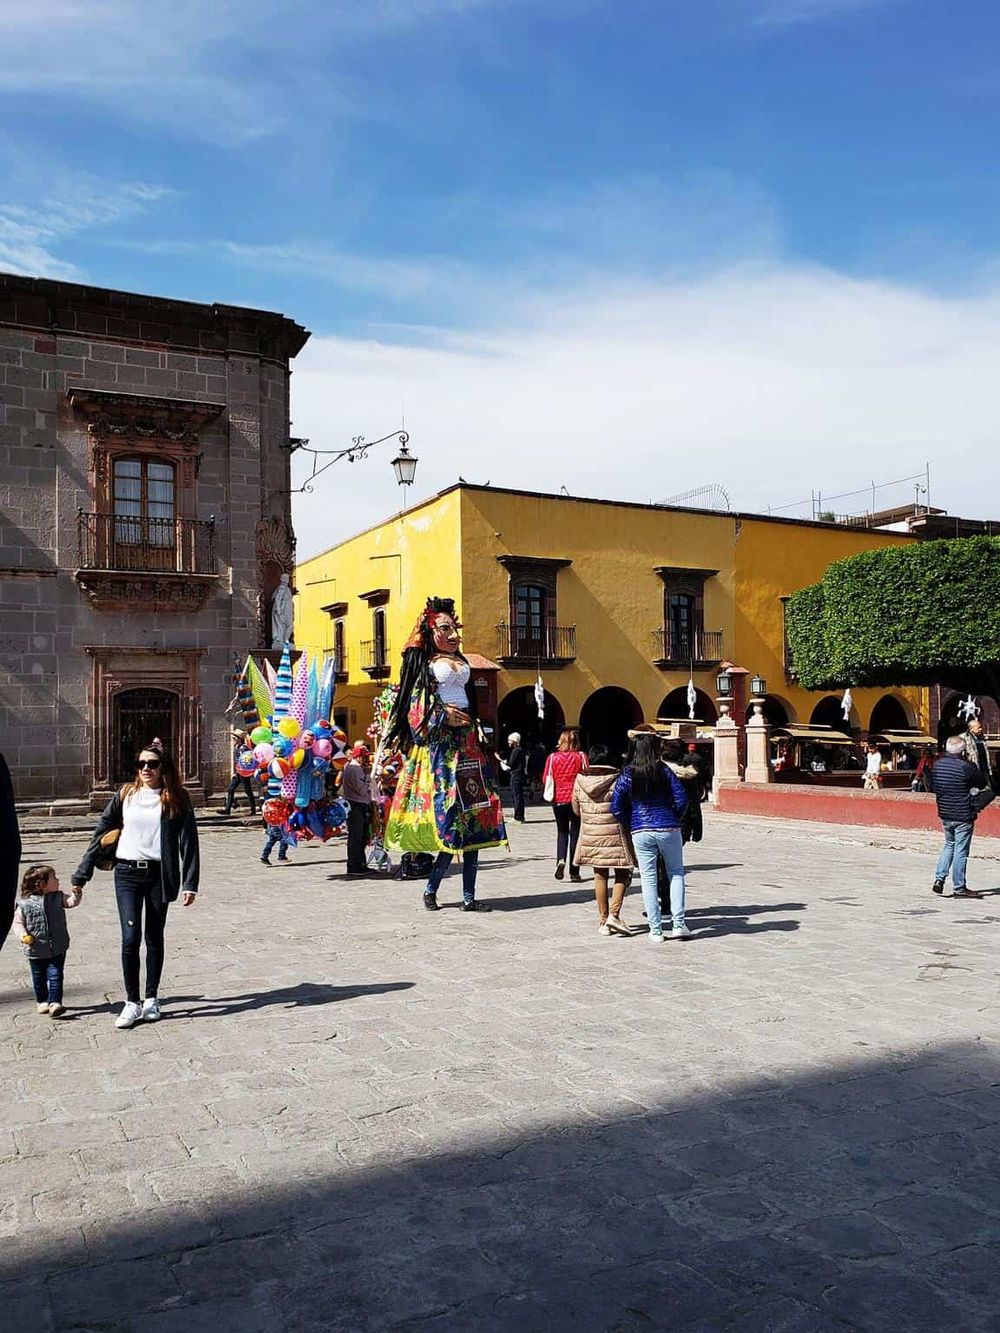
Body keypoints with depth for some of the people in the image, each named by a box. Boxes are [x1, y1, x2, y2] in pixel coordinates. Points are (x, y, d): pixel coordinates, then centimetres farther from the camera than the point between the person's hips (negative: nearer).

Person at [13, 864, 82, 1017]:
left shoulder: (58, 897, -1)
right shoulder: (25, 904, -10)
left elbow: (72, 901, -9)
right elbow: (18, 922, -3)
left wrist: (76, 893, -28)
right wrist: (23, 935, -17)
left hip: (57, 949, 1)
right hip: (36, 950, 0)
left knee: (55, 976, -7)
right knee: (39, 978, 15)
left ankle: (55, 1003, -5)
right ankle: (43, 1001, 32)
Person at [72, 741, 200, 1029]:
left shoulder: (176, 799, -1)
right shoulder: (126, 796, 5)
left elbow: (189, 842, -3)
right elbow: (101, 834, 8)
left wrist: (189, 883, -10)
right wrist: (81, 875, 5)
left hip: (159, 875, -1)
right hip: (127, 874, 1)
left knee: (154, 938, 9)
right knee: (130, 937, -7)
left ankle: (151, 999, 21)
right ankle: (132, 1002, 6)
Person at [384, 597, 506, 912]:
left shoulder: (461, 660, 19)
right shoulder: (425, 663, 0)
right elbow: (417, 709, -6)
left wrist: (473, 728, 16)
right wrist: (444, 716, -15)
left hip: (466, 741, 7)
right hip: (440, 744, -6)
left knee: (472, 816, 2)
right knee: (451, 817, -11)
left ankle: (469, 896, 6)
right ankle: (430, 890, 5)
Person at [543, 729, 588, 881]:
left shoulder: (553, 757, -5)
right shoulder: (581, 757, -7)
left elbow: (546, 779, -1)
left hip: (558, 799, 1)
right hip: (576, 800, -1)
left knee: (562, 832, 17)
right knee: (575, 833, 8)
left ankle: (561, 861, -7)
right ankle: (574, 872, 8)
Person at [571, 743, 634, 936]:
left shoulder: (580, 780, -1)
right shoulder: (617, 780, -12)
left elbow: (576, 810, 9)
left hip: (590, 835, 4)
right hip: (615, 835, -3)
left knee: (600, 876, 13)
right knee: (622, 875, 9)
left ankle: (603, 920, 14)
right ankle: (614, 914, -5)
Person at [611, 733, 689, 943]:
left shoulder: (627, 775, -1)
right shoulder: (664, 771, -4)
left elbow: (616, 807, -2)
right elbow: (681, 800, -7)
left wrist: (631, 825, 11)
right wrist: (675, 819, 10)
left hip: (640, 832, 1)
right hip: (668, 829, -1)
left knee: (648, 879, 7)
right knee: (676, 874, 15)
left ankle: (655, 930, 9)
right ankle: (678, 924, 9)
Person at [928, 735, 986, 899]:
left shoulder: (937, 764, 0)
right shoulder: (966, 767, -18)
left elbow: (932, 787, 8)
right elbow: (981, 782, -5)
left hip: (944, 814, 6)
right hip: (963, 815, -6)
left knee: (949, 845, 22)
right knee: (961, 850, 3)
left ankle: (939, 878, 13)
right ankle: (959, 888, 10)